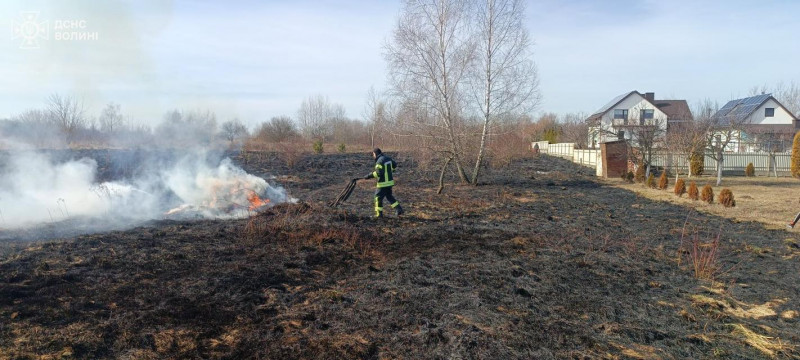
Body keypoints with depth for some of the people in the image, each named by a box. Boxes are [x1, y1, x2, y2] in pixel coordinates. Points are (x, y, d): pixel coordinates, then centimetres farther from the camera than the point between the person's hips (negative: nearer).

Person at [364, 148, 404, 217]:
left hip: (383, 183, -8)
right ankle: (399, 209, 15)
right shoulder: (388, 158, 9)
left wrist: (369, 176, -20)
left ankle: (379, 214, 9)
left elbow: (378, 173, -26)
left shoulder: (379, 161, -18)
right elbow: (395, 165, 24)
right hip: (390, 182, 8)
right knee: (389, 196, 20)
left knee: (378, 197, 4)